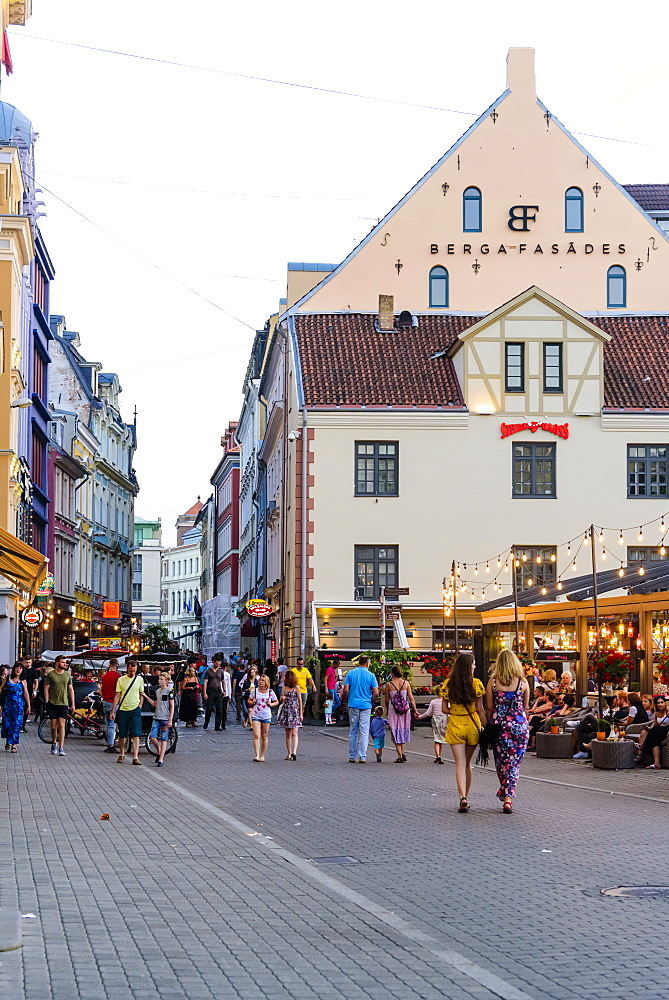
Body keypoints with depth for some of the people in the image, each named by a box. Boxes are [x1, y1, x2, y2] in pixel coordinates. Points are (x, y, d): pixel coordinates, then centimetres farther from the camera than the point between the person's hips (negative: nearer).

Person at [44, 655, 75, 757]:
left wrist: (72, 704, 9)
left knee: (61, 725, -8)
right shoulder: (50, 674, 0)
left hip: (63, 703, 1)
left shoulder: (67, 675, 8)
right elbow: (46, 689, 2)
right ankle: (54, 743, 27)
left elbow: (71, 689, 13)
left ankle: (61, 748, -10)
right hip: (52, 703, -1)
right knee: (54, 725, 4)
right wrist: (47, 703, -4)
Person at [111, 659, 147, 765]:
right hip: (123, 710, 0)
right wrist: (113, 711, 0)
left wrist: (140, 707, 2)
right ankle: (121, 755, 26)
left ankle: (135, 757, -10)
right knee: (122, 735, 7)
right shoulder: (121, 680, 1)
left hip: (135, 710, 0)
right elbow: (117, 696, 3)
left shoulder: (140, 679, 5)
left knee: (136, 734, -8)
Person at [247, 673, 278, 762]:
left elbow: (276, 702, 13)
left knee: (264, 736, 5)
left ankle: (262, 756, 14)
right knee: (256, 735, -12)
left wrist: (271, 704, -7)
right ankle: (257, 755, -17)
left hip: (266, 716, 0)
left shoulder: (270, 692, 2)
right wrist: (252, 702, -5)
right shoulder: (255, 691, 4)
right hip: (256, 715, 0)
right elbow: (249, 700, 17)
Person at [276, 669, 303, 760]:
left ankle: (294, 752, -22)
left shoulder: (296, 688, -3)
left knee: (294, 733, -13)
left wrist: (301, 714, -3)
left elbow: (300, 700, 0)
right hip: (286, 711, 5)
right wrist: (282, 698, -10)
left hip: (294, 711, -5)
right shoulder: (284, 687, 10)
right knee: (288, 734, 6)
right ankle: (289, 753, 10)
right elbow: (281, 700, 15)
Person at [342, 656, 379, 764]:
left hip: (353, 705, 2)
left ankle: (352, 757, 10)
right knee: (364, 732, 1)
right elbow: (376, 693, -5)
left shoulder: (350, 673, 1)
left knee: (353, 731, 9)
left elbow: (345, 690, -4)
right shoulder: (370, 675, -2)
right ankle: (362, 757, -2)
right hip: (366, 706, -2)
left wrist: (347, 700, 13)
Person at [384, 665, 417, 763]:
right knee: (403, 731, 18)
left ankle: (400, 756, 2)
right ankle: (403, 753, 11)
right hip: (405, 710, 2)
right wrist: (415, 711, 6)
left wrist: (387, 711, 16)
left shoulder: (389, 685, -7)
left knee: (396, 733, 5)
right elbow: (411, 699, -1)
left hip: (393, 711, -2)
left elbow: (387, 700, 0)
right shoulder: (406, 683, -1)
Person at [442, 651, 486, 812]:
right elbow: (479, 709, -6)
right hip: (472, 725, 0)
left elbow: (444, 709, -1)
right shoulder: (476, 683, -7)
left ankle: (463, 798, -19)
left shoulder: (448, 684, -4)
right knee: (467, 764, 15)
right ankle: (466, 798, 23)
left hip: (455, 726, 0)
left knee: (460, 764, -1)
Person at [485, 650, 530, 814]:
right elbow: (526, 707, 9)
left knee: (501, 762, 15)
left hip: (499, 725, 0)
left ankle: (504, 793, 24)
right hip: (519, 725, 0)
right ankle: (508, 797, -8)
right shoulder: (522, 682, 0)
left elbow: (489, 707, -1)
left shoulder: (493, 681, -2)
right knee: (513, 763, 3)